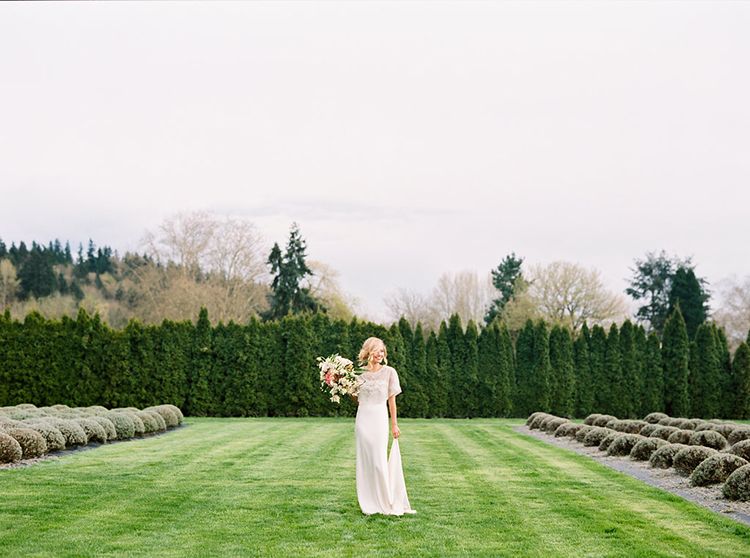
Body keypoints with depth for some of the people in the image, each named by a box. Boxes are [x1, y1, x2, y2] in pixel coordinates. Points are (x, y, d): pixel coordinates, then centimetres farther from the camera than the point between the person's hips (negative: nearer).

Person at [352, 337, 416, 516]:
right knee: (365, 460, 4)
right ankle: (369, 504, 11)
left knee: (380, 461, -6)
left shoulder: (389, 372, 0)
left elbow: (392, 400, 2)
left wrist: (394, 424, 1)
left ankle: (387, 503, 4)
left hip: (380, 418, -2)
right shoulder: (360, 374, 6)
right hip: (363, 418, 2)